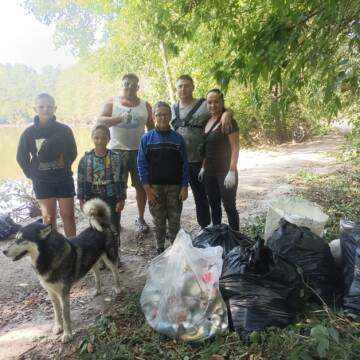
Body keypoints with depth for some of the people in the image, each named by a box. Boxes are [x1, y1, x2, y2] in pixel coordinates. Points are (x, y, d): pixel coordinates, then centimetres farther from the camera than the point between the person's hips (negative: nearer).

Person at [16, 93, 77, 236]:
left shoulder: (64, 130, -7)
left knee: (68, 215, 5)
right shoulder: (29, 132, -5)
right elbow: (21, 157, 4)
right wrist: (32, 175, 2)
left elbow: (72, 153, 5)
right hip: (42, 181, 0)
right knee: (48, 217, 7)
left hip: (64, 179, 0)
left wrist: (64, 166, 0)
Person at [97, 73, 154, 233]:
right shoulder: (112, 102, 4)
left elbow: (152, 128, 15)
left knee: (141, 185, 5)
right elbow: (100, 120, -8)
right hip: (117, 151, -1)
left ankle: (140, 218, 18)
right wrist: (119, 119, -24)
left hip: (139, 151, 2)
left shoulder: (145, 105, 10)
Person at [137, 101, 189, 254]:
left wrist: (184, 187, -5)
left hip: (175, 187, 0)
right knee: (158, 220, 11)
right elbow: (142, 164, -3)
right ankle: (160, 248, 26)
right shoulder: (147, 138, -2)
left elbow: (184, 164, 0)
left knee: (175, 220, 8)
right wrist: (147, 188, -8)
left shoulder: (178, 138, 0)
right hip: (155, 187, 0)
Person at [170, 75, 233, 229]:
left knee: (200, 196, 10)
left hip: (197, 160, -4)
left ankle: (205, 229, 25)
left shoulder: (203, 105, -5)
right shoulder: (173, 108, 9)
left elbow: (225, 110, -10)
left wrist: (226, 114, -33)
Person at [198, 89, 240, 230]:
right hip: (210, 173, 7)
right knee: (214, 205, 15)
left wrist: (232, 171, -20)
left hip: (225, 173, -7)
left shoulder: (228, 122, -10)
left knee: (229, 206, -1)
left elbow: (235, 148, -14)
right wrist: (203, 167, 12)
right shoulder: (207, 122, 10)